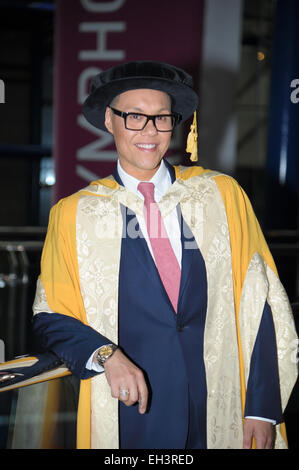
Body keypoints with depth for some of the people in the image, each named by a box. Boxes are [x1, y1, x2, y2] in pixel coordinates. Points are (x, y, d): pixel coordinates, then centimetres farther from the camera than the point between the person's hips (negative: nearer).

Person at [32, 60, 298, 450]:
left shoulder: (222, 194, 0)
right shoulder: (73, 214, -1)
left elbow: (257, 304, -1)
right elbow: (51, 317, 2)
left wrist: (263, 408, -5)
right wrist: (107, 355, -16)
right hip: (131, 419, 0)